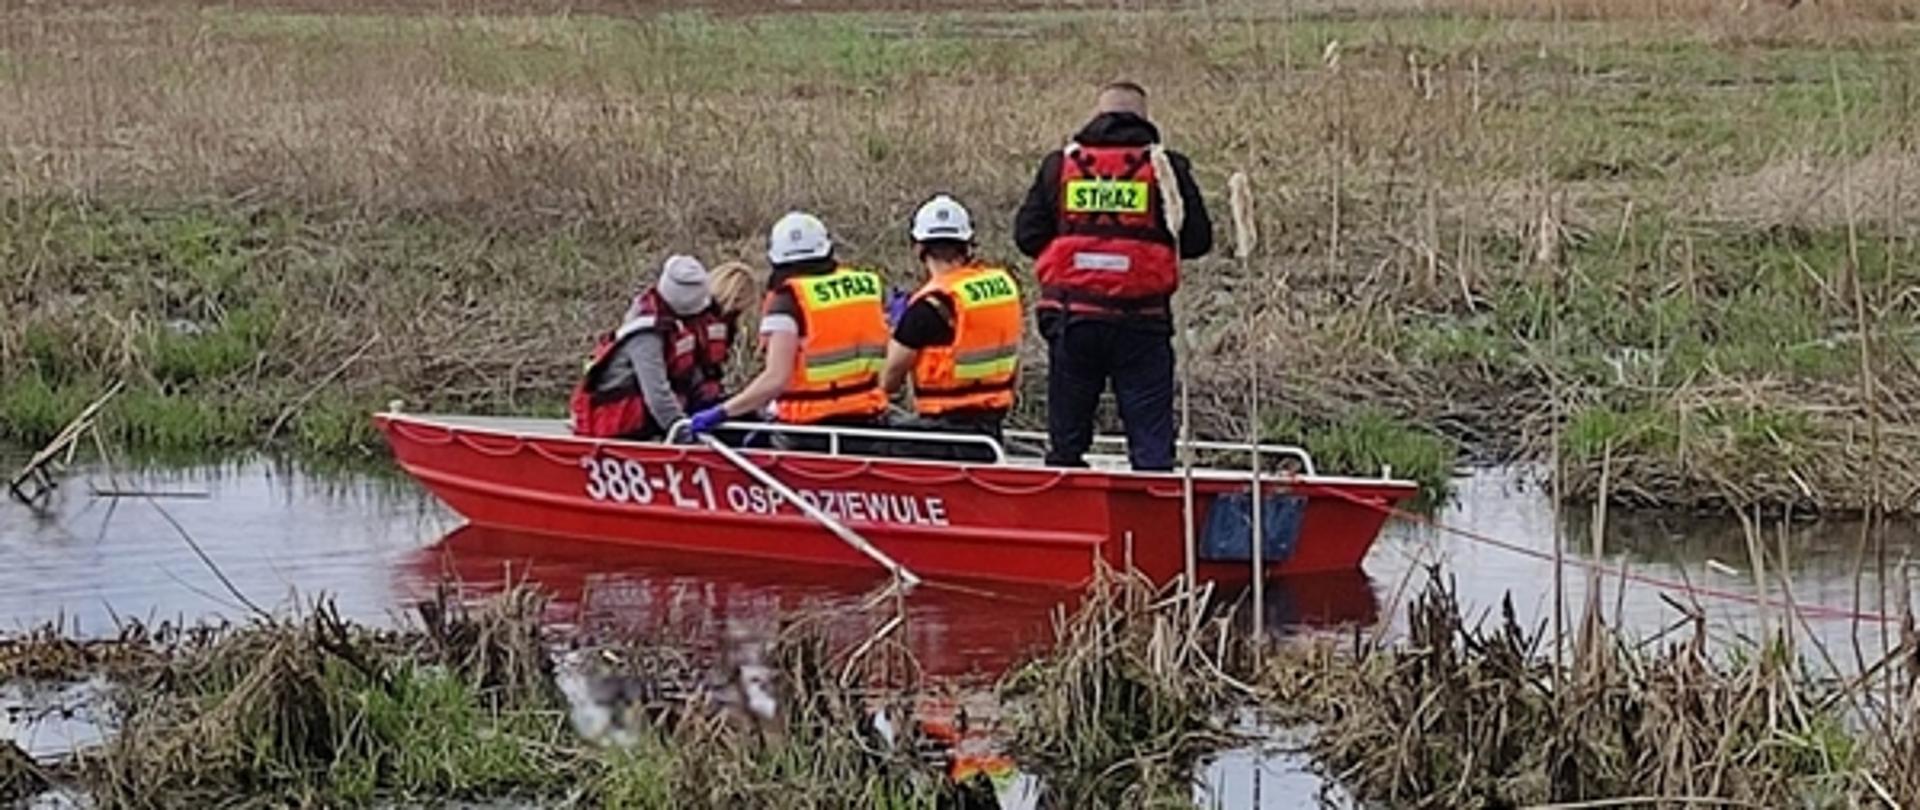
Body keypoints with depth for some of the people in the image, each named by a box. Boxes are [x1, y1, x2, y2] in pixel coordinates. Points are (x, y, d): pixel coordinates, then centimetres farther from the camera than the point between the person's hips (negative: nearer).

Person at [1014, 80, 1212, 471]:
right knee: (1151, 439, 0)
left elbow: (1026, 235, 6)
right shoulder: (1166, 166, -1)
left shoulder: (1059, 164, 4)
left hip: (1072, 320, 2)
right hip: (1142, 321, -2)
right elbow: (1197, 240, 0)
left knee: (1066, 438, 10)